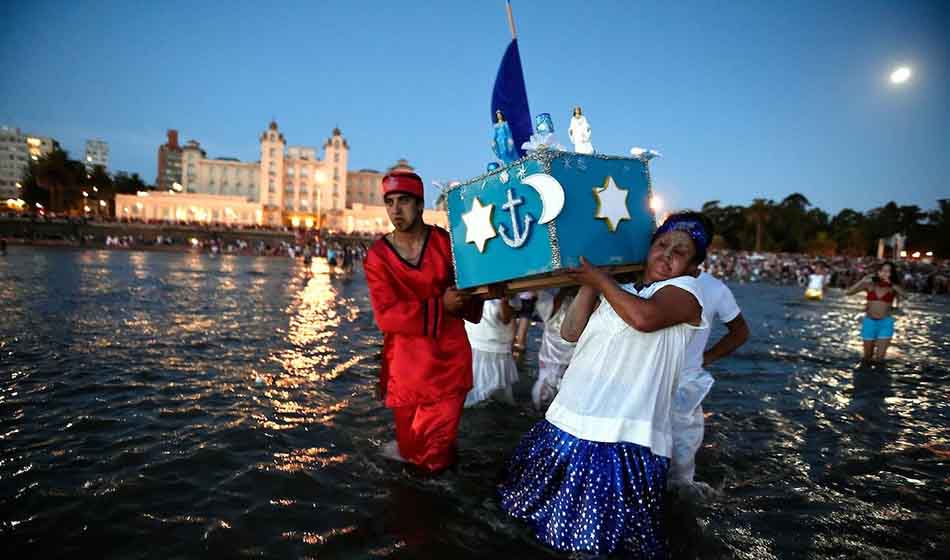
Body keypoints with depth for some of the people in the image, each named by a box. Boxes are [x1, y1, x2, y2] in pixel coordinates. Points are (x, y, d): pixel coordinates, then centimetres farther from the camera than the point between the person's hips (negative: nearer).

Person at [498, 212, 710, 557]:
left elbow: (644, 317, -23)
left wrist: (600, 279, -8)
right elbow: (570, 332, 11)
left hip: (624, 437, -7)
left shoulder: (685, 289, 0)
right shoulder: (617, 292, 20)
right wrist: (588, 284, 5)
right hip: (572, 424, 7)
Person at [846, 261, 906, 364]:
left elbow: (904, 295, -22)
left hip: (885, 323, 0)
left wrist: (891, 284, -24)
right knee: (867, 357, 12)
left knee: (879, 358, -7)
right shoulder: (870, 284, 0)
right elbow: (848, 292, -8)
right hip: (869, 322, 1)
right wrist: (863, 281, -14)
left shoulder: (893, 287, -1)